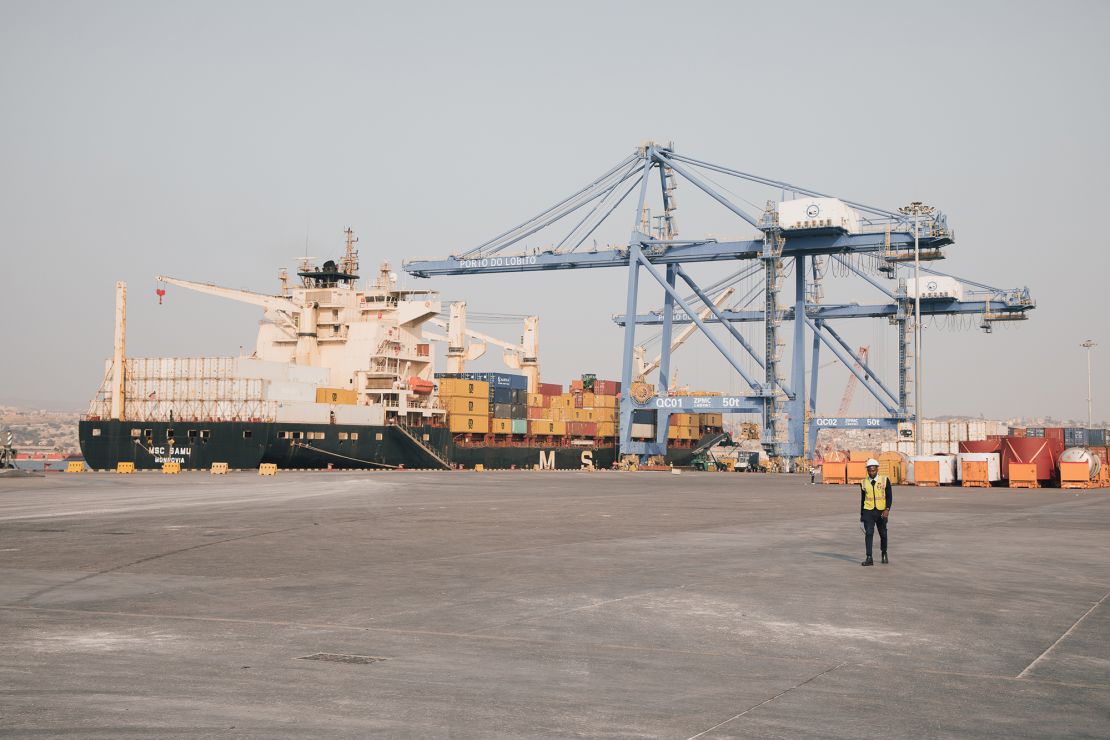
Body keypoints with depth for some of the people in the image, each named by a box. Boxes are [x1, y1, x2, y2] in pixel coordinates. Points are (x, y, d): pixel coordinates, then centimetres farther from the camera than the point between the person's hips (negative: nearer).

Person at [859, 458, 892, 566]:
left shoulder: (885, 480, -3)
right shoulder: (864, 483, 3)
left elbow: (889, 496, -7)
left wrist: (887, 509, -21)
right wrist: (861, 515, 14)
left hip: (881, 512, 0)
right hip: (868, 511, 0)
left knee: (883, 534, 13)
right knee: (869, 533, -13)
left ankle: (884, 555, 36)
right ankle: (869, 558, -16)